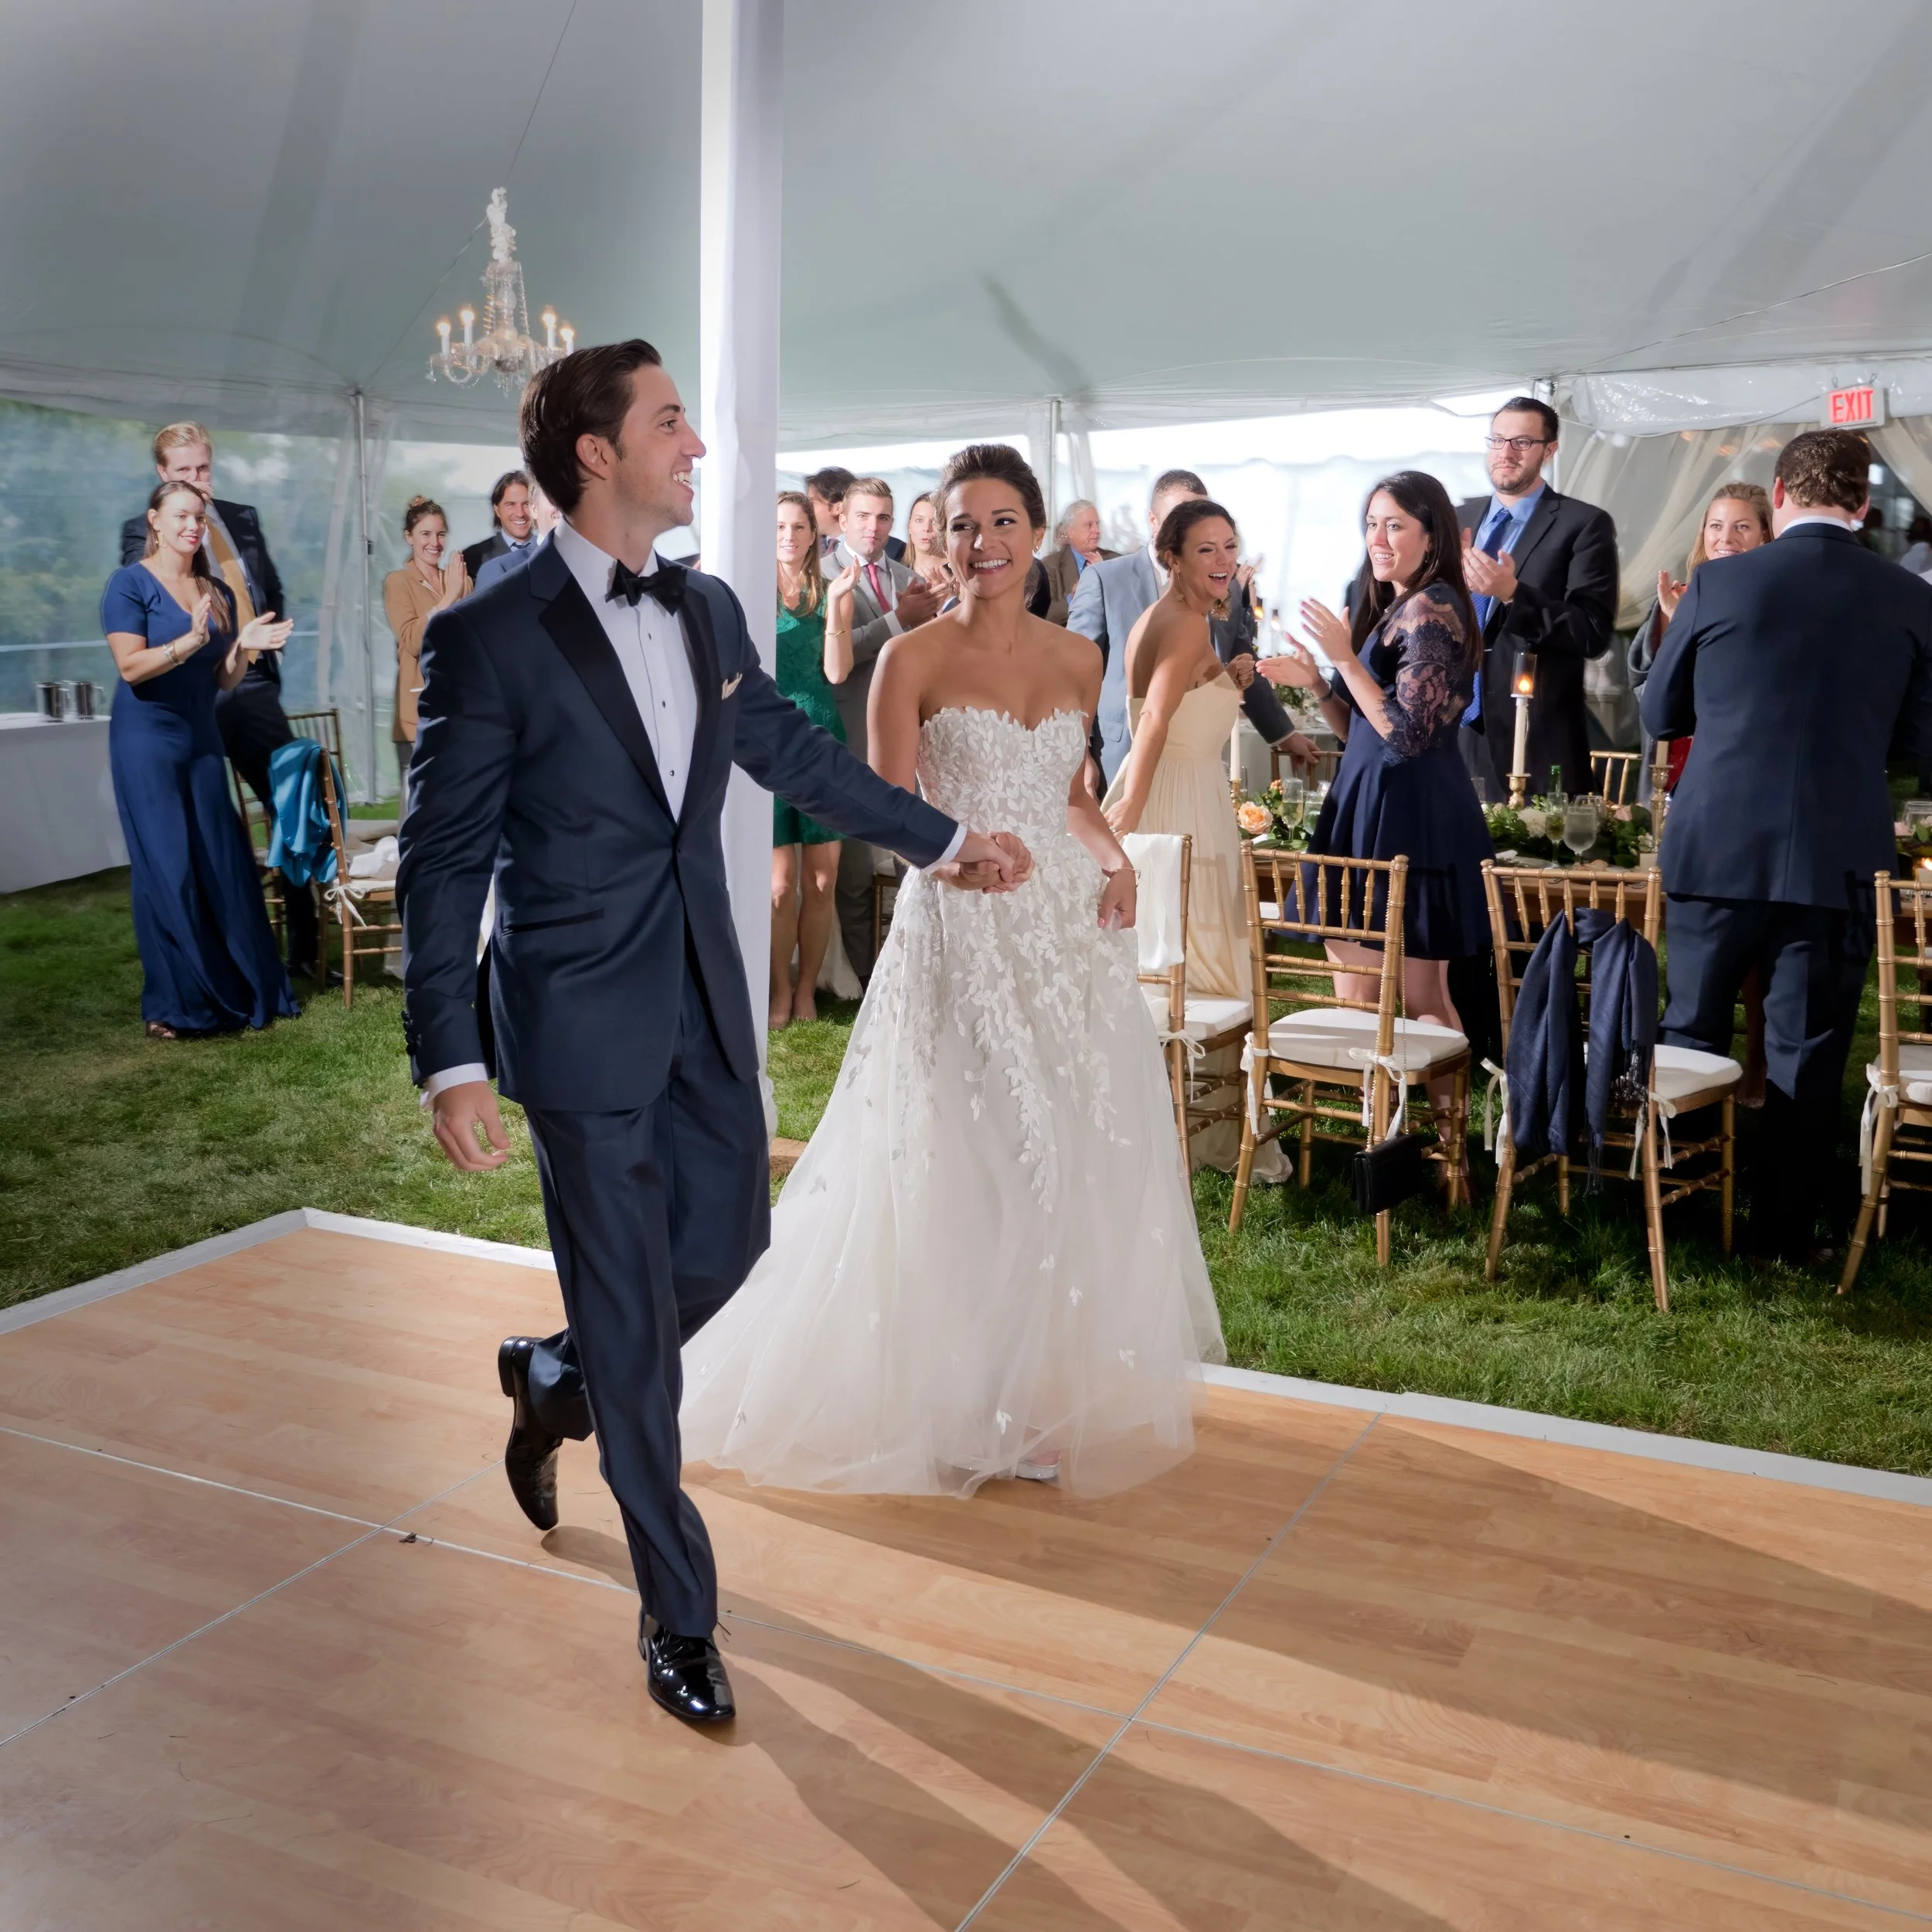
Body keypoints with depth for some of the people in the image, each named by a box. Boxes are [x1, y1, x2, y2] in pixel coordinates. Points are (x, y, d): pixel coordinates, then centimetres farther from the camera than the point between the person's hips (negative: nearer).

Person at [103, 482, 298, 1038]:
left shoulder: (219, 593, 11)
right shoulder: (130, 584, -6)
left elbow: (224, 681, 11)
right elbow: (131, 666, -16)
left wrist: (243, 645, -8)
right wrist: (189, 641, -29)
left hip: (202, 738, 5)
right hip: (147, 739, -5)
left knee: (223, 864, 4)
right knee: (165, 870, -4)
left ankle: (245, 989, 12)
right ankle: (173, 1005, 5)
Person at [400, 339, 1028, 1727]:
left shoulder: (710, 612, 6)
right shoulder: (489, 639, -13)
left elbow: (797, 753, 19)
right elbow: (445, 862, -12)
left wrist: (948, 841, 24)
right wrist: (454, 1065, -15)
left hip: (708, 1009, 6)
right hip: (584, 1031, -6)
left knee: (729, 1246, 16)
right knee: (633, 1327, 3)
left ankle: (554, 1379, 46)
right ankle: (679, 1616, 20)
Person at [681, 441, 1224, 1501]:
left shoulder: (1077, 659, 9)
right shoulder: (912, 660, -6)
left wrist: (1112, 855, 4)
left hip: (1070, 927, 5)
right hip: (959, 931, -5)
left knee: (1079, 1163, 9)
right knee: (966, 1168, -1)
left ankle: (1062, 1385, 28)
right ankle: (968, 1401, 17)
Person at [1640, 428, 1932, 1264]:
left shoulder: (1720, 583, -5)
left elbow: (1659, 713, 5)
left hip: (1719, 847, 0)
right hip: (1840, 859, 0)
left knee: (1690, 1036, 15)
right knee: (1806, 1055, 9)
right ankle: (1784, 1225, 15)